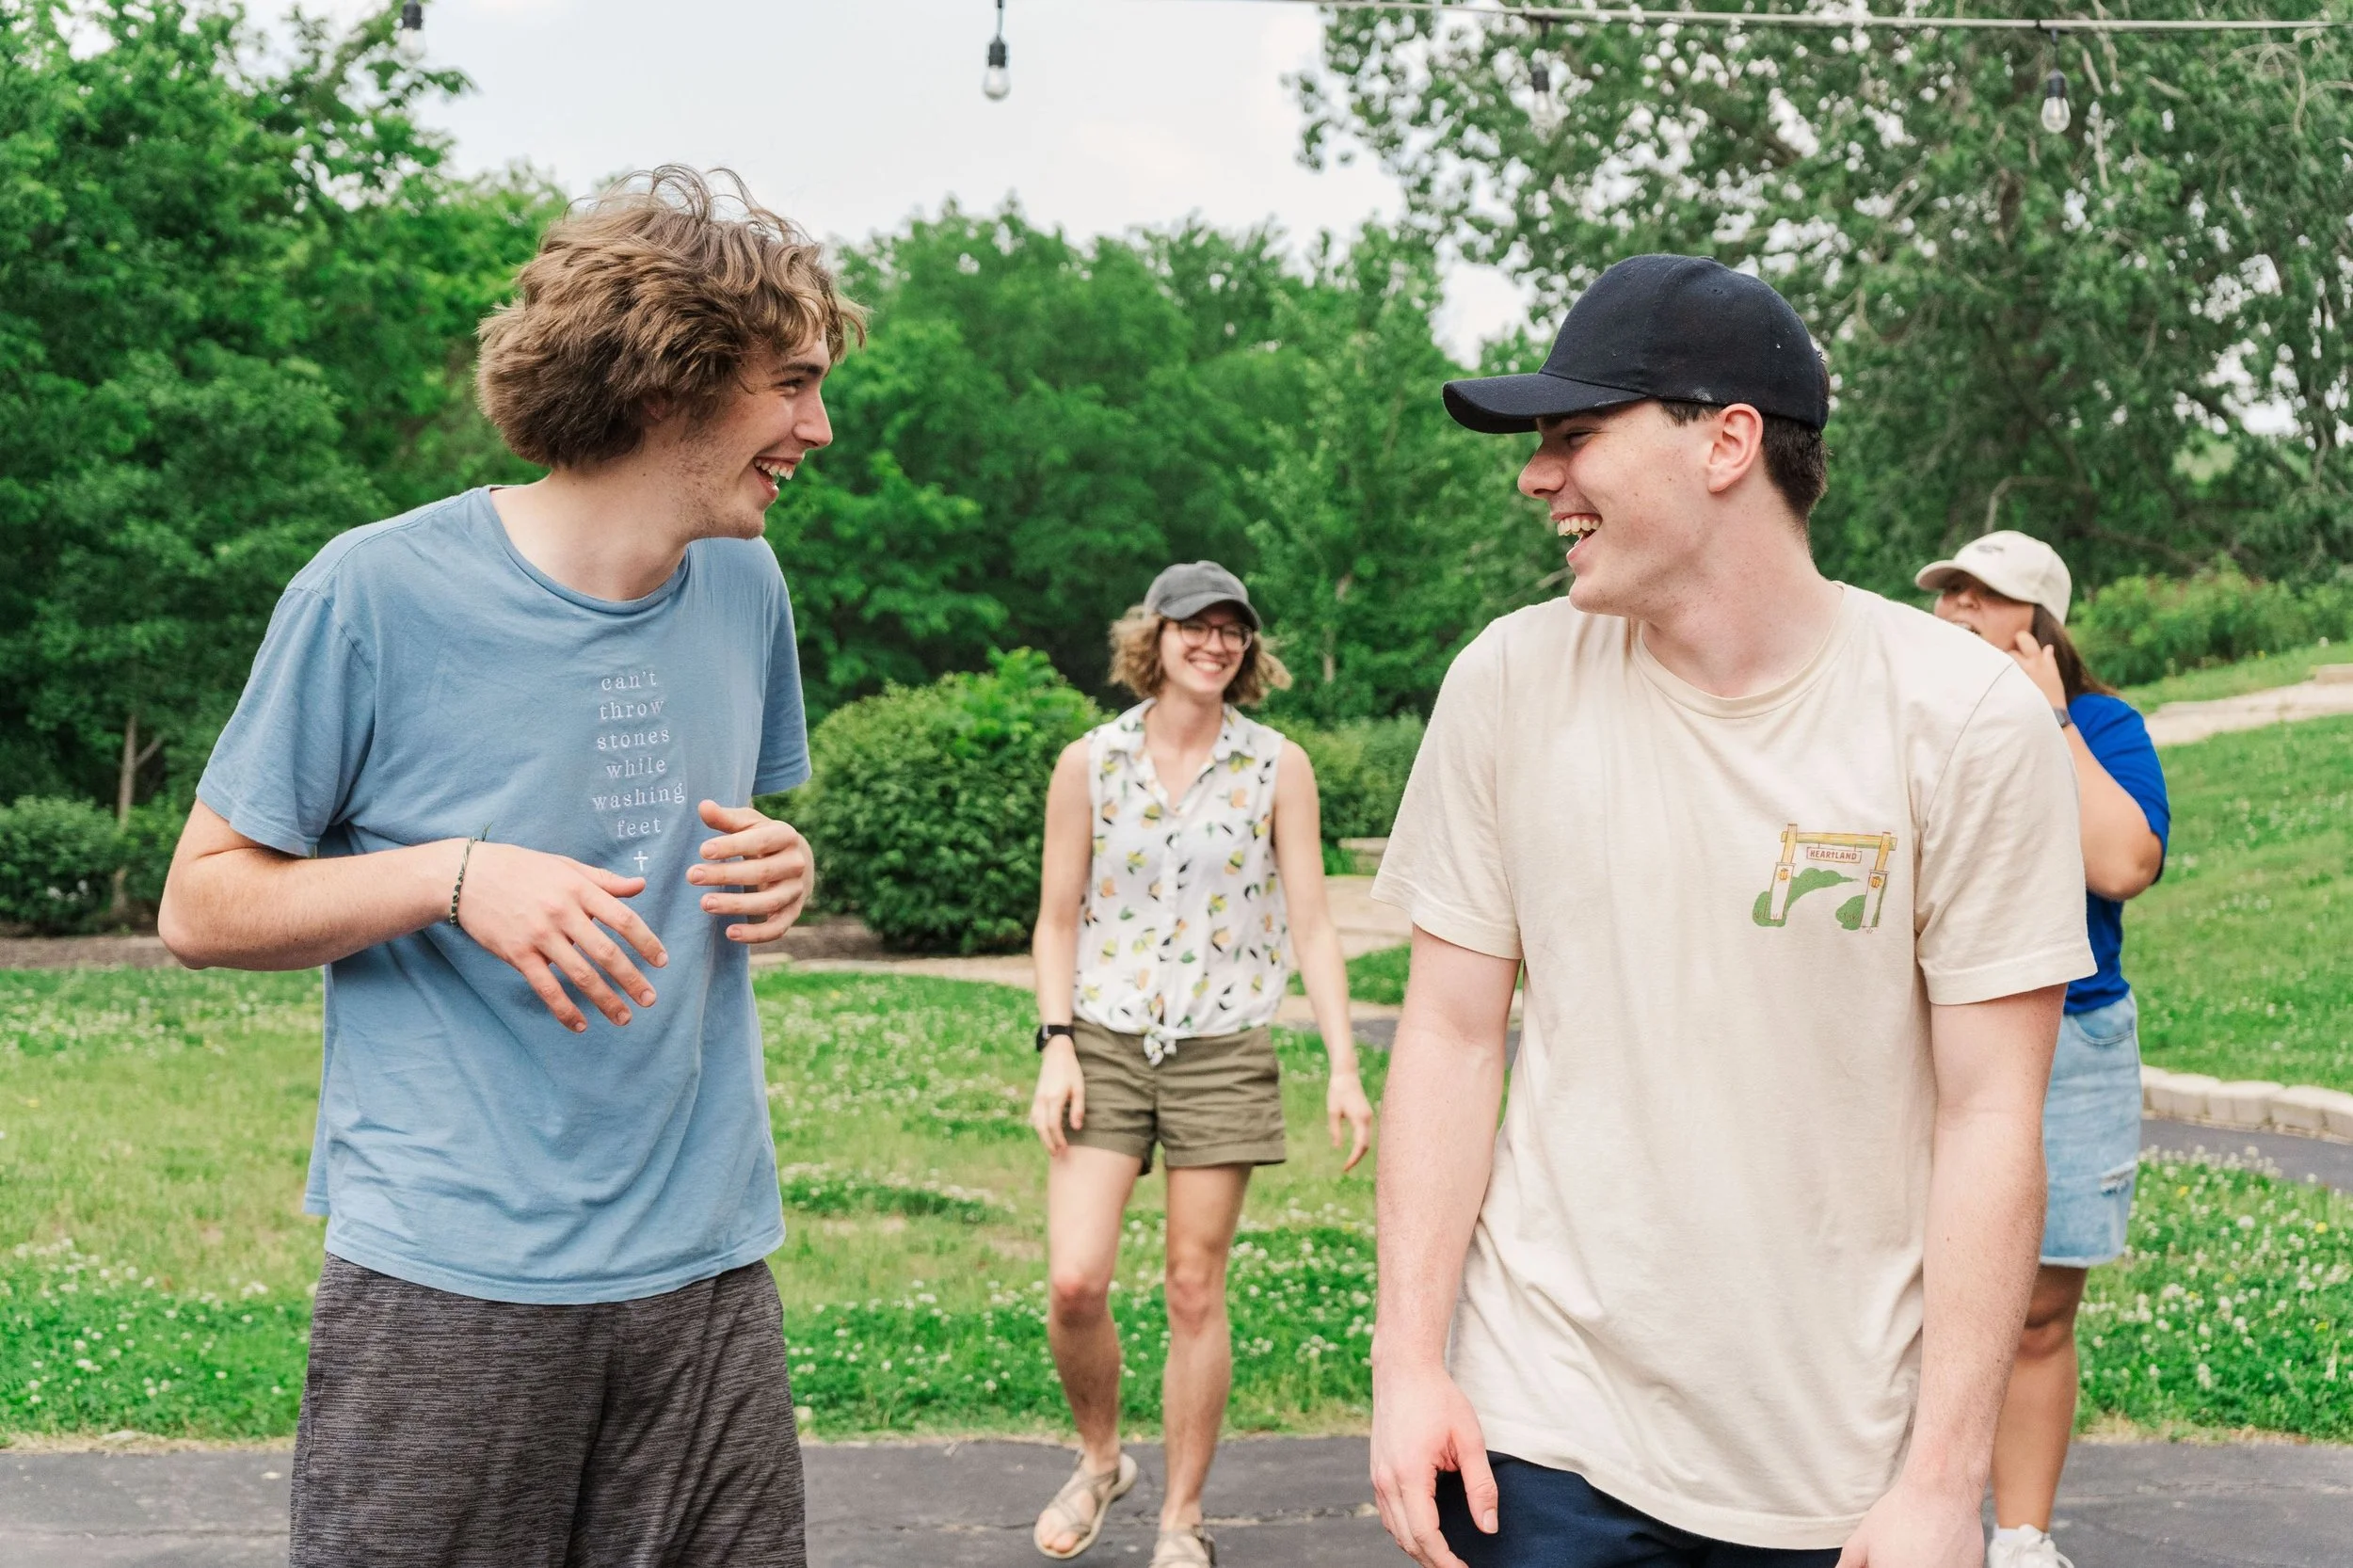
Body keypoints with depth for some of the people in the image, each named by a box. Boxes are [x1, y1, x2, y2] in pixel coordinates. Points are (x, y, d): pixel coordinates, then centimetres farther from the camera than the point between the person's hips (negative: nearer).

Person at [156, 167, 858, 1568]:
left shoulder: (746, 588, 8)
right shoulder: (380, 591, -9)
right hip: (449, 1282, -4)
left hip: (709, 1267, 5)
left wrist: (776, 877, -1)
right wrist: (457, 876, -19)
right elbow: (202, 905, -4)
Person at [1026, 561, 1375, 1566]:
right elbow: (1058, 922, 6)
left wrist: (1344, 1066, -6)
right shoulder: (1089, 764, 2)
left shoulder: (1278, 769, 1)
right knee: (1074, 1284, -9)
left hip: (1223, 1051, 0)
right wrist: (1056, 1048, -5)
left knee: (1195, 1292, 3)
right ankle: (1100, 1461, 19)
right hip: (1105, 1042, 1)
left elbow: (1312, 926, 1)